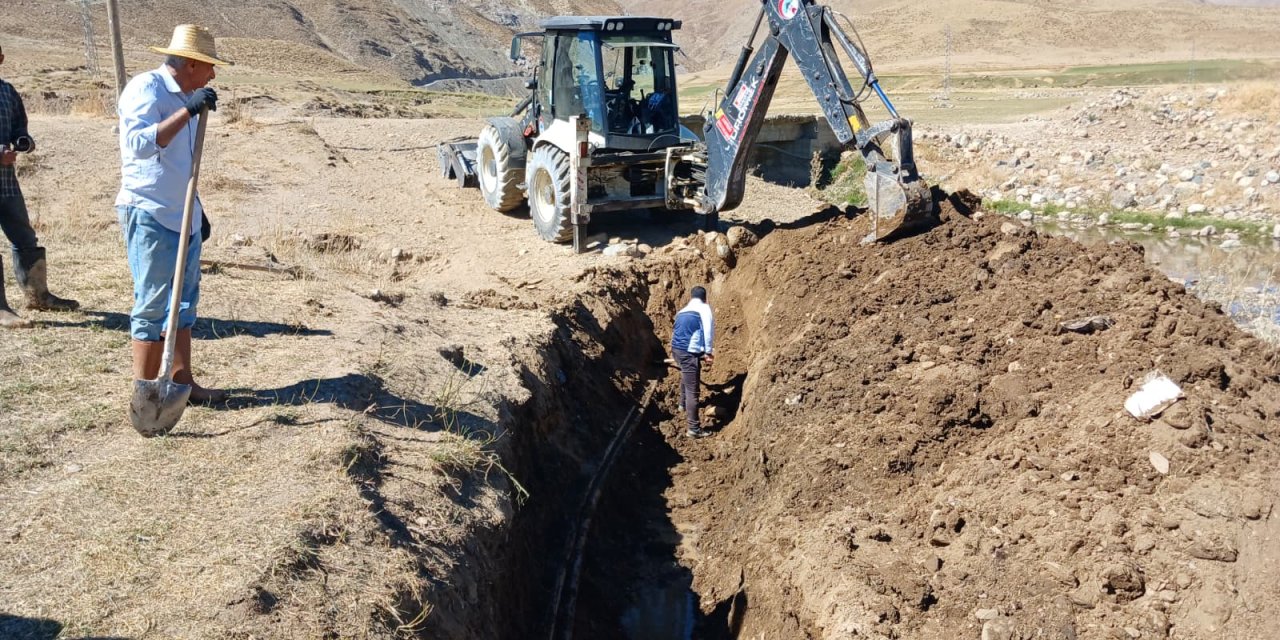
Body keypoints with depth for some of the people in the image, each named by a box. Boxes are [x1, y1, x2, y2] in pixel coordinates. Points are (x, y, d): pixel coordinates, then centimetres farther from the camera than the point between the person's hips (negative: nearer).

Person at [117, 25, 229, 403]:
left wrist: (196, 208, 25)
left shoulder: (184, 96, 15)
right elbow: (140, 144, -29)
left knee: (183, 301, 12)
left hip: (182, 215, 9)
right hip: (149, 215, -9)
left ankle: (182, 382, 21)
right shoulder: (145, 88, -12)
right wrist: (188, 111, -31)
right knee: (152, 304, -4)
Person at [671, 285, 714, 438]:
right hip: (689, 353, -8)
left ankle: (683, 403, 55)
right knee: (692, 390, -6)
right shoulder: (704, 308, -1)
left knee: (686, 375, 37)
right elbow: (708, 329, -15)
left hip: (676, 349, 8)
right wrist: (708, 352, -13)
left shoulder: (682, 311, 20)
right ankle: (694, 428, -5)